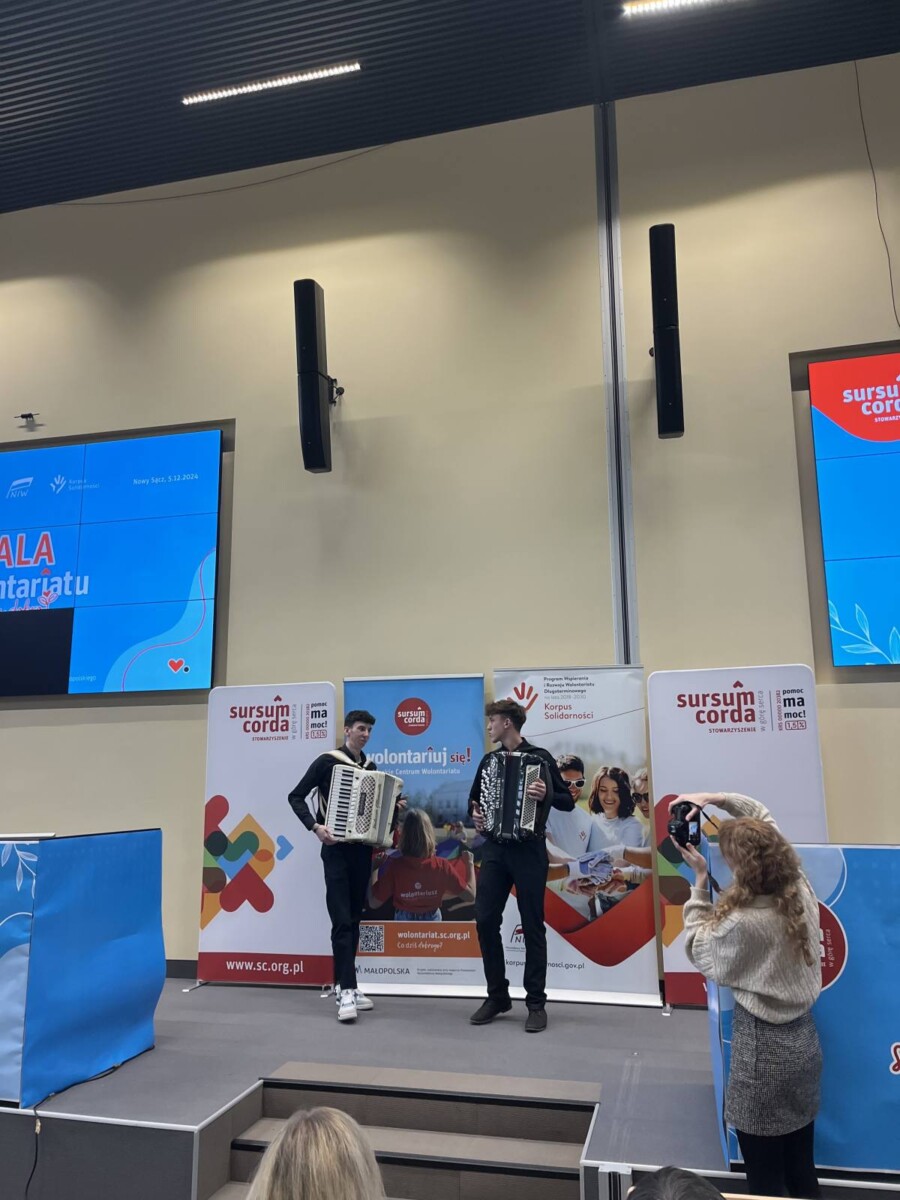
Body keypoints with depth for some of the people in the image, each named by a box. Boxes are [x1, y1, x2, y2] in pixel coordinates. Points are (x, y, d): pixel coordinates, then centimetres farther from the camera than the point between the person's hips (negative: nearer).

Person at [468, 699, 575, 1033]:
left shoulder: (539, 757, -4)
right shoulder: (488, 760, 11)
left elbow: (568, 801, -5)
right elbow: (474, 798, 22)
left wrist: (546, 795, -24)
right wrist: (475, 814, 1)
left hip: (529, 850, -5)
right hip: (494, 849, 5)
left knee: (532, 926, 2)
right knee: (485, 920, 2)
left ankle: (536, 1003, 12)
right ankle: (497, 996, 17)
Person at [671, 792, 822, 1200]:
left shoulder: (741, 921, -29)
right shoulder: (800, 888, -8)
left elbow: (700, 953, -7)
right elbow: (762, 817, 6)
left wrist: (699, 882, -8)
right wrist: (715, 797, 0)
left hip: (764, 1050, -7)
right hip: (804, 1040, 7)